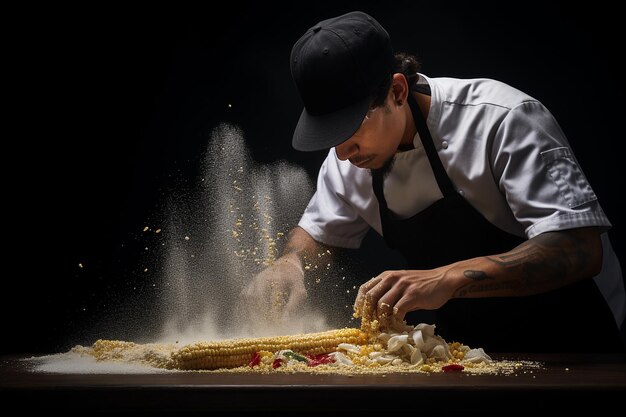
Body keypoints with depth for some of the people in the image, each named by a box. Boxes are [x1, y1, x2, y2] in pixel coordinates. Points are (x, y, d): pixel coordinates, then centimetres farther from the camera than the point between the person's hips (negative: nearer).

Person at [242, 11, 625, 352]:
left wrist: (450, 279, -43)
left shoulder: (502, 120, -24)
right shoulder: (349, 155, -4)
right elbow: (318, 230, 14)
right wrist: (291, 262, -11)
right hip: (466, 349, 5)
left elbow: (582, 248, -31)